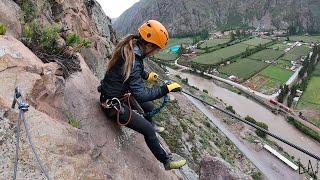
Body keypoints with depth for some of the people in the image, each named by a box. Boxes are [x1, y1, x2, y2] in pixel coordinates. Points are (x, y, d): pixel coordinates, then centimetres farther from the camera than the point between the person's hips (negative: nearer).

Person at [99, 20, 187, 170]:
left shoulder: (130, 48, -5)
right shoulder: (133, 61, -34)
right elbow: (142, 95, -34)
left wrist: (147, 75, 18)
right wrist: (167, 89, -29)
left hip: (120, 93, 9)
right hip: (114, 105, -9)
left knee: (149, 107, 23)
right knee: (148, 131, -5)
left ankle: (151, 126, 53)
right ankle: (166, 161, 14)